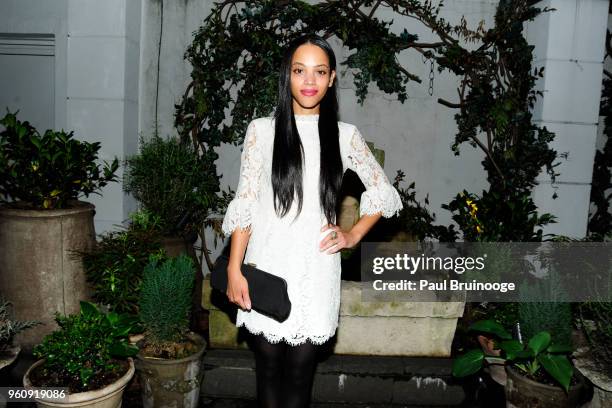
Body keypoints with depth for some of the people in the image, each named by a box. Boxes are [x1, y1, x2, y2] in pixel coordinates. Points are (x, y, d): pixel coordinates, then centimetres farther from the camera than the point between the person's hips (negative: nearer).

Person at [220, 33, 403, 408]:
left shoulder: (345, 135, 3)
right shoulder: (262, 130, 0)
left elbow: (384, 192, 13)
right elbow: (244, 203, -1)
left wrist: (354, 235, 2)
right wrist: (234, 269, -5)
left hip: (316, 270, 1)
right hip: (267, 268, 0)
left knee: (300, 373, 10)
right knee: (269, 367, 12)